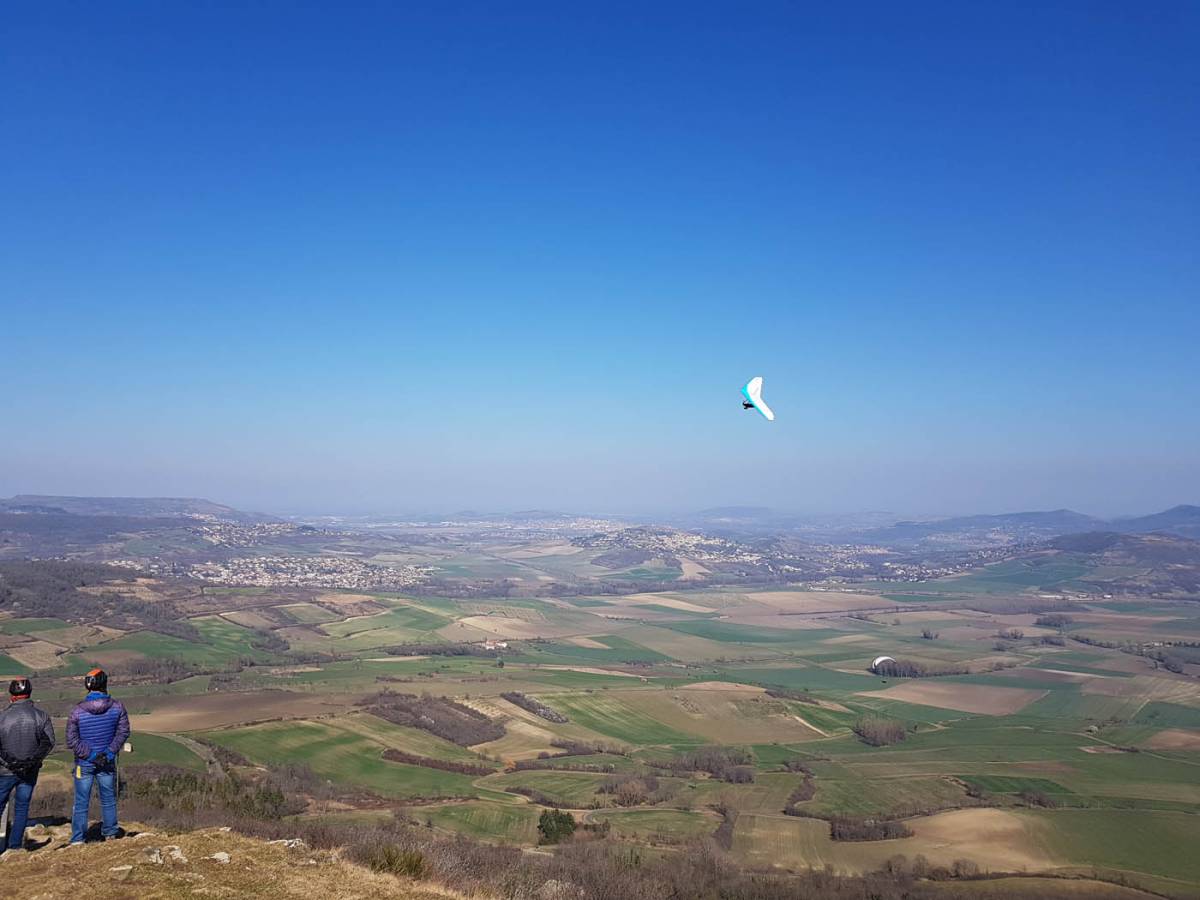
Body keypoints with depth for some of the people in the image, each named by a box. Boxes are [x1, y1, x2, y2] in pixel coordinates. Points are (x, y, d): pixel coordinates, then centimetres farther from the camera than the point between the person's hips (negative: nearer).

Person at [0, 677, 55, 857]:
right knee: (22, 807, 12)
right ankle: (15, 845, 15)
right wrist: (34, 759, -4)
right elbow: (49, 742, -7)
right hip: (30, 771, 2)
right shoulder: (41, 715, -5)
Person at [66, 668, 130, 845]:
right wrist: (110, 752, -5)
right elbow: (123, 732, -6)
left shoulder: (77, 710, -14)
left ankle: (77, 840, 13)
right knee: (108, 800, 17)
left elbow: (71, 740, -13)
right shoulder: (117, 707, -11)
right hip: (108, 763, 1)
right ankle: (110, 835, 27)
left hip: (84, 762, -1)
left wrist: (90, 755, -9)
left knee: (81, 802, 9)